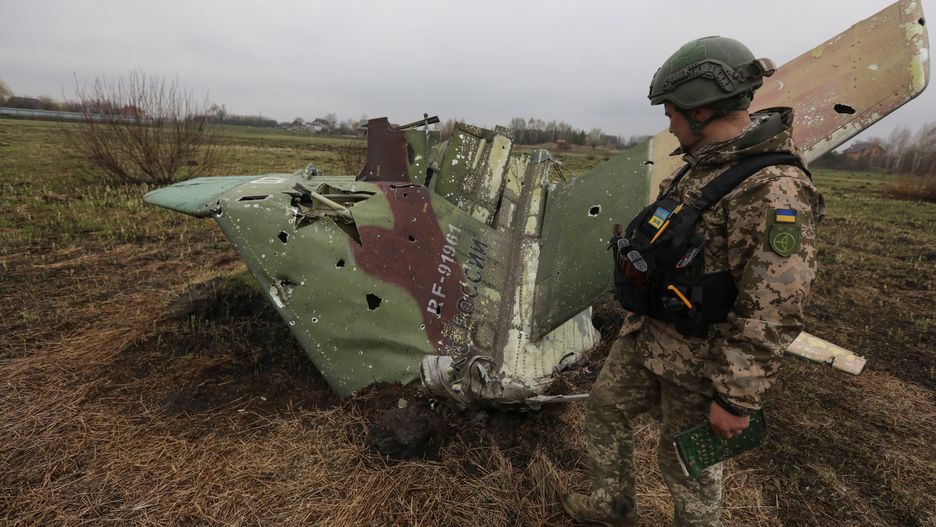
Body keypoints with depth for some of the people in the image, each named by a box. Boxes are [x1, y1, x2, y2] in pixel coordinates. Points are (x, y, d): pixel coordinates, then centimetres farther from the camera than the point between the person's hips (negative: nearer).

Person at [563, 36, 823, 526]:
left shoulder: (773, 191, -26)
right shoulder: (706, 164, 5)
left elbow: (771, 315, -26)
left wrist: (736, 400, -20)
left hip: (698, 358, -9)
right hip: (645, 334, 9)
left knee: (686, 461, 13)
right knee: (603, 411, 21)